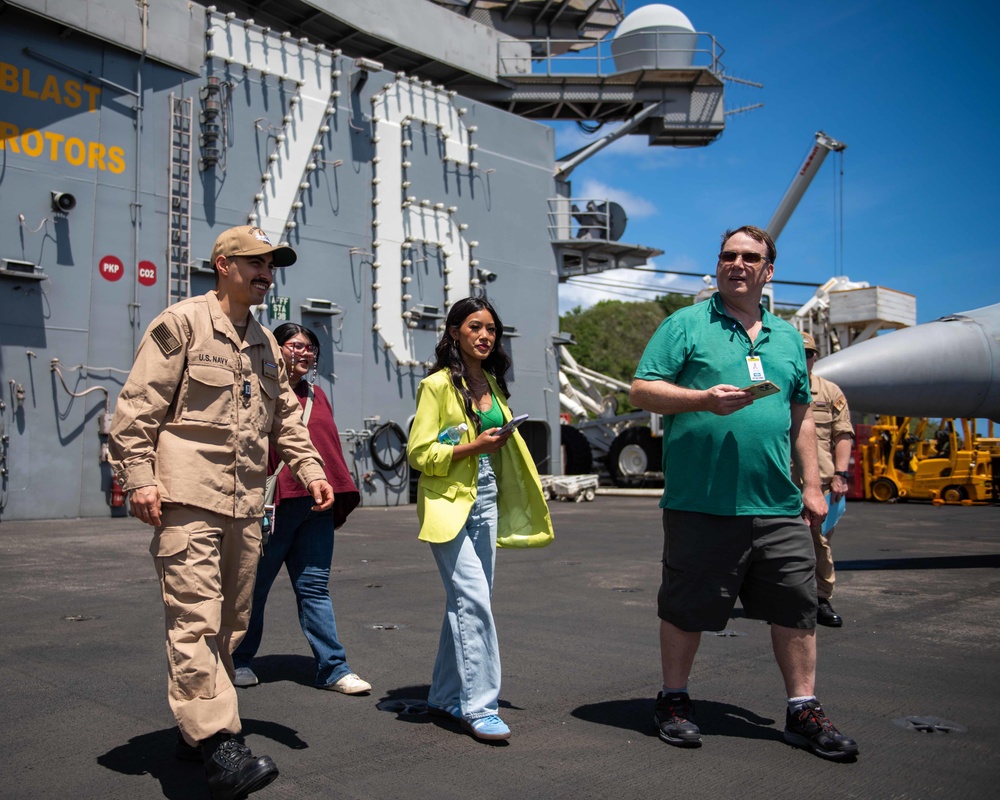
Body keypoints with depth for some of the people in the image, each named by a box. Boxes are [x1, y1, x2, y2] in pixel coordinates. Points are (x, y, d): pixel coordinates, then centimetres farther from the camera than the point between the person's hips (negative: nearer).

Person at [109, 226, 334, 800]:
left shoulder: (265, 342, 19)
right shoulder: (182, 323, -2)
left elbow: (285, 416, 23)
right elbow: (138, 405, -7)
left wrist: (310, 469, 12)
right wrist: (139, 476, -14)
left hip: (245, 504, 8)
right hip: (188, 499, -7)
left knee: (231, 622, 11)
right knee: (196, 620, -11)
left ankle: (197, 727, 25)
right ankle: (218, 743, -12)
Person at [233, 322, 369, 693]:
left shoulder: (317, 395, 18)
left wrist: (337, 493, 14)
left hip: (316, 504, 6)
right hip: (275, 501, -6)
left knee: (315, 587, 7)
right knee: (255, 584, 9)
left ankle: (333, 669, 7)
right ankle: (239, 661, 26)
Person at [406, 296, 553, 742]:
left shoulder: (492, 384, 14)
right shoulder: (437, 385, -7)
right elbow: (419, 453, -11)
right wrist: (473, 446, -19)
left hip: (487, 502, 7)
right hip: (449, 503, -7)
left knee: (465, 602, 11)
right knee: (473, 599, -14)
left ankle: (445, 696, 22)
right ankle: (478, 706, -7)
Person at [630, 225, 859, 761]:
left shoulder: (787, 337, 17)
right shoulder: (686, 325, 2)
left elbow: (801, 417, 21)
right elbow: (642, 390, -4)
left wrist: (811, 486, 15)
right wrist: (704, 399, -18)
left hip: (777, 504, 4)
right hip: (700, 501, -4)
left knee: (796, 606, 7)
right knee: (686, 607, 7)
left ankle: (803, 712, 23)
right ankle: (674, 701, 26)